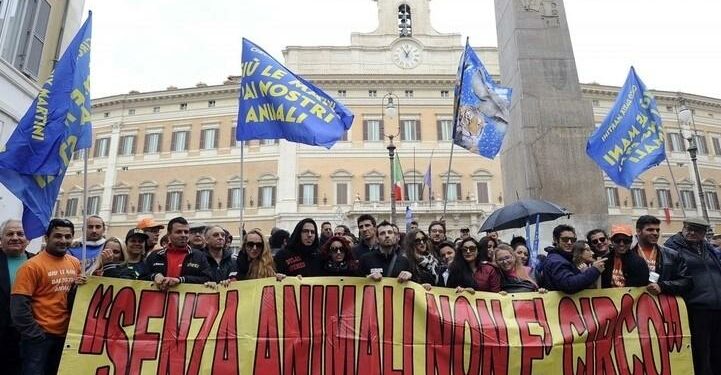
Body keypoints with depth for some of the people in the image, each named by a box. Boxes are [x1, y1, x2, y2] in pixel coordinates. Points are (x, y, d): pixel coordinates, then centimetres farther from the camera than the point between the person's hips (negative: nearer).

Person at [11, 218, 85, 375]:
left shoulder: (75, 263, 5)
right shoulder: (32, 265, -12)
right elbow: (19, 306, -14)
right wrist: (35, 335, -14)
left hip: (66, 334, 6)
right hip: (39, 336, -6)